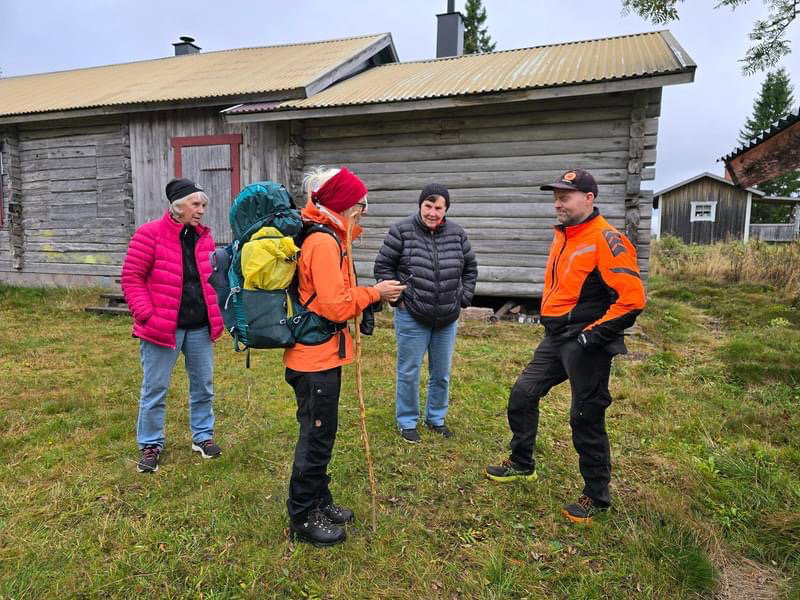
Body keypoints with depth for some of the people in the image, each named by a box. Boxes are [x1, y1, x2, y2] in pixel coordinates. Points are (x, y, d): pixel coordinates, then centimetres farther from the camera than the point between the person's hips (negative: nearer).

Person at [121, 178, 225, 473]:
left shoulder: (204, 236, 7)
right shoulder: (150, 234, -10)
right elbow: (132, 277, -9)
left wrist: (216, 313, 5)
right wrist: (147, 314, -15)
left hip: (200, 327, 5)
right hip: (162, 326, -5)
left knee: (203, 385, 14)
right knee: (155, 388, 7)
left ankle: (203, 436, 31)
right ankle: (150, 445, 24)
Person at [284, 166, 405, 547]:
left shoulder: (325, 239, 12)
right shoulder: (325, 243, -20)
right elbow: (335, 306, -24)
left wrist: (368, 295, 5)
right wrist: (373, 293, -12)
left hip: (319, 355, 10)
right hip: (316, 358, -10)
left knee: (319, 433, 19)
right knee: (317, 436, 3)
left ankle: (318, 502, 35)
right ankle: (302, 518, 19)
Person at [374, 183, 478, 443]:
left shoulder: (456, 233, 0)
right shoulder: (401, 231, -10)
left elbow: (470, 268, 13)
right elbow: (383, 266, -4)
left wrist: (463, 299, 6)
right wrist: (399, 297, -8)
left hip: (447, 319, 4)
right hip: (412, 317, -3)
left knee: (442, 374, 15)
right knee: (409, 372, 6)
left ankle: (436, 418, 35)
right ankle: (407, 422, 25)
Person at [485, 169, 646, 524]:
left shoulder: (605, 240, -17)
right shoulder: (562, 236, 10)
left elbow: (632, 297, -22)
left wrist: (594, 334, -19)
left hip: (585, 345, -9)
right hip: (556, 339, 9)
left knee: (586, 419, 3)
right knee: (523, 394, 14)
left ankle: (596, 497, 23)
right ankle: (521, 464, 34)